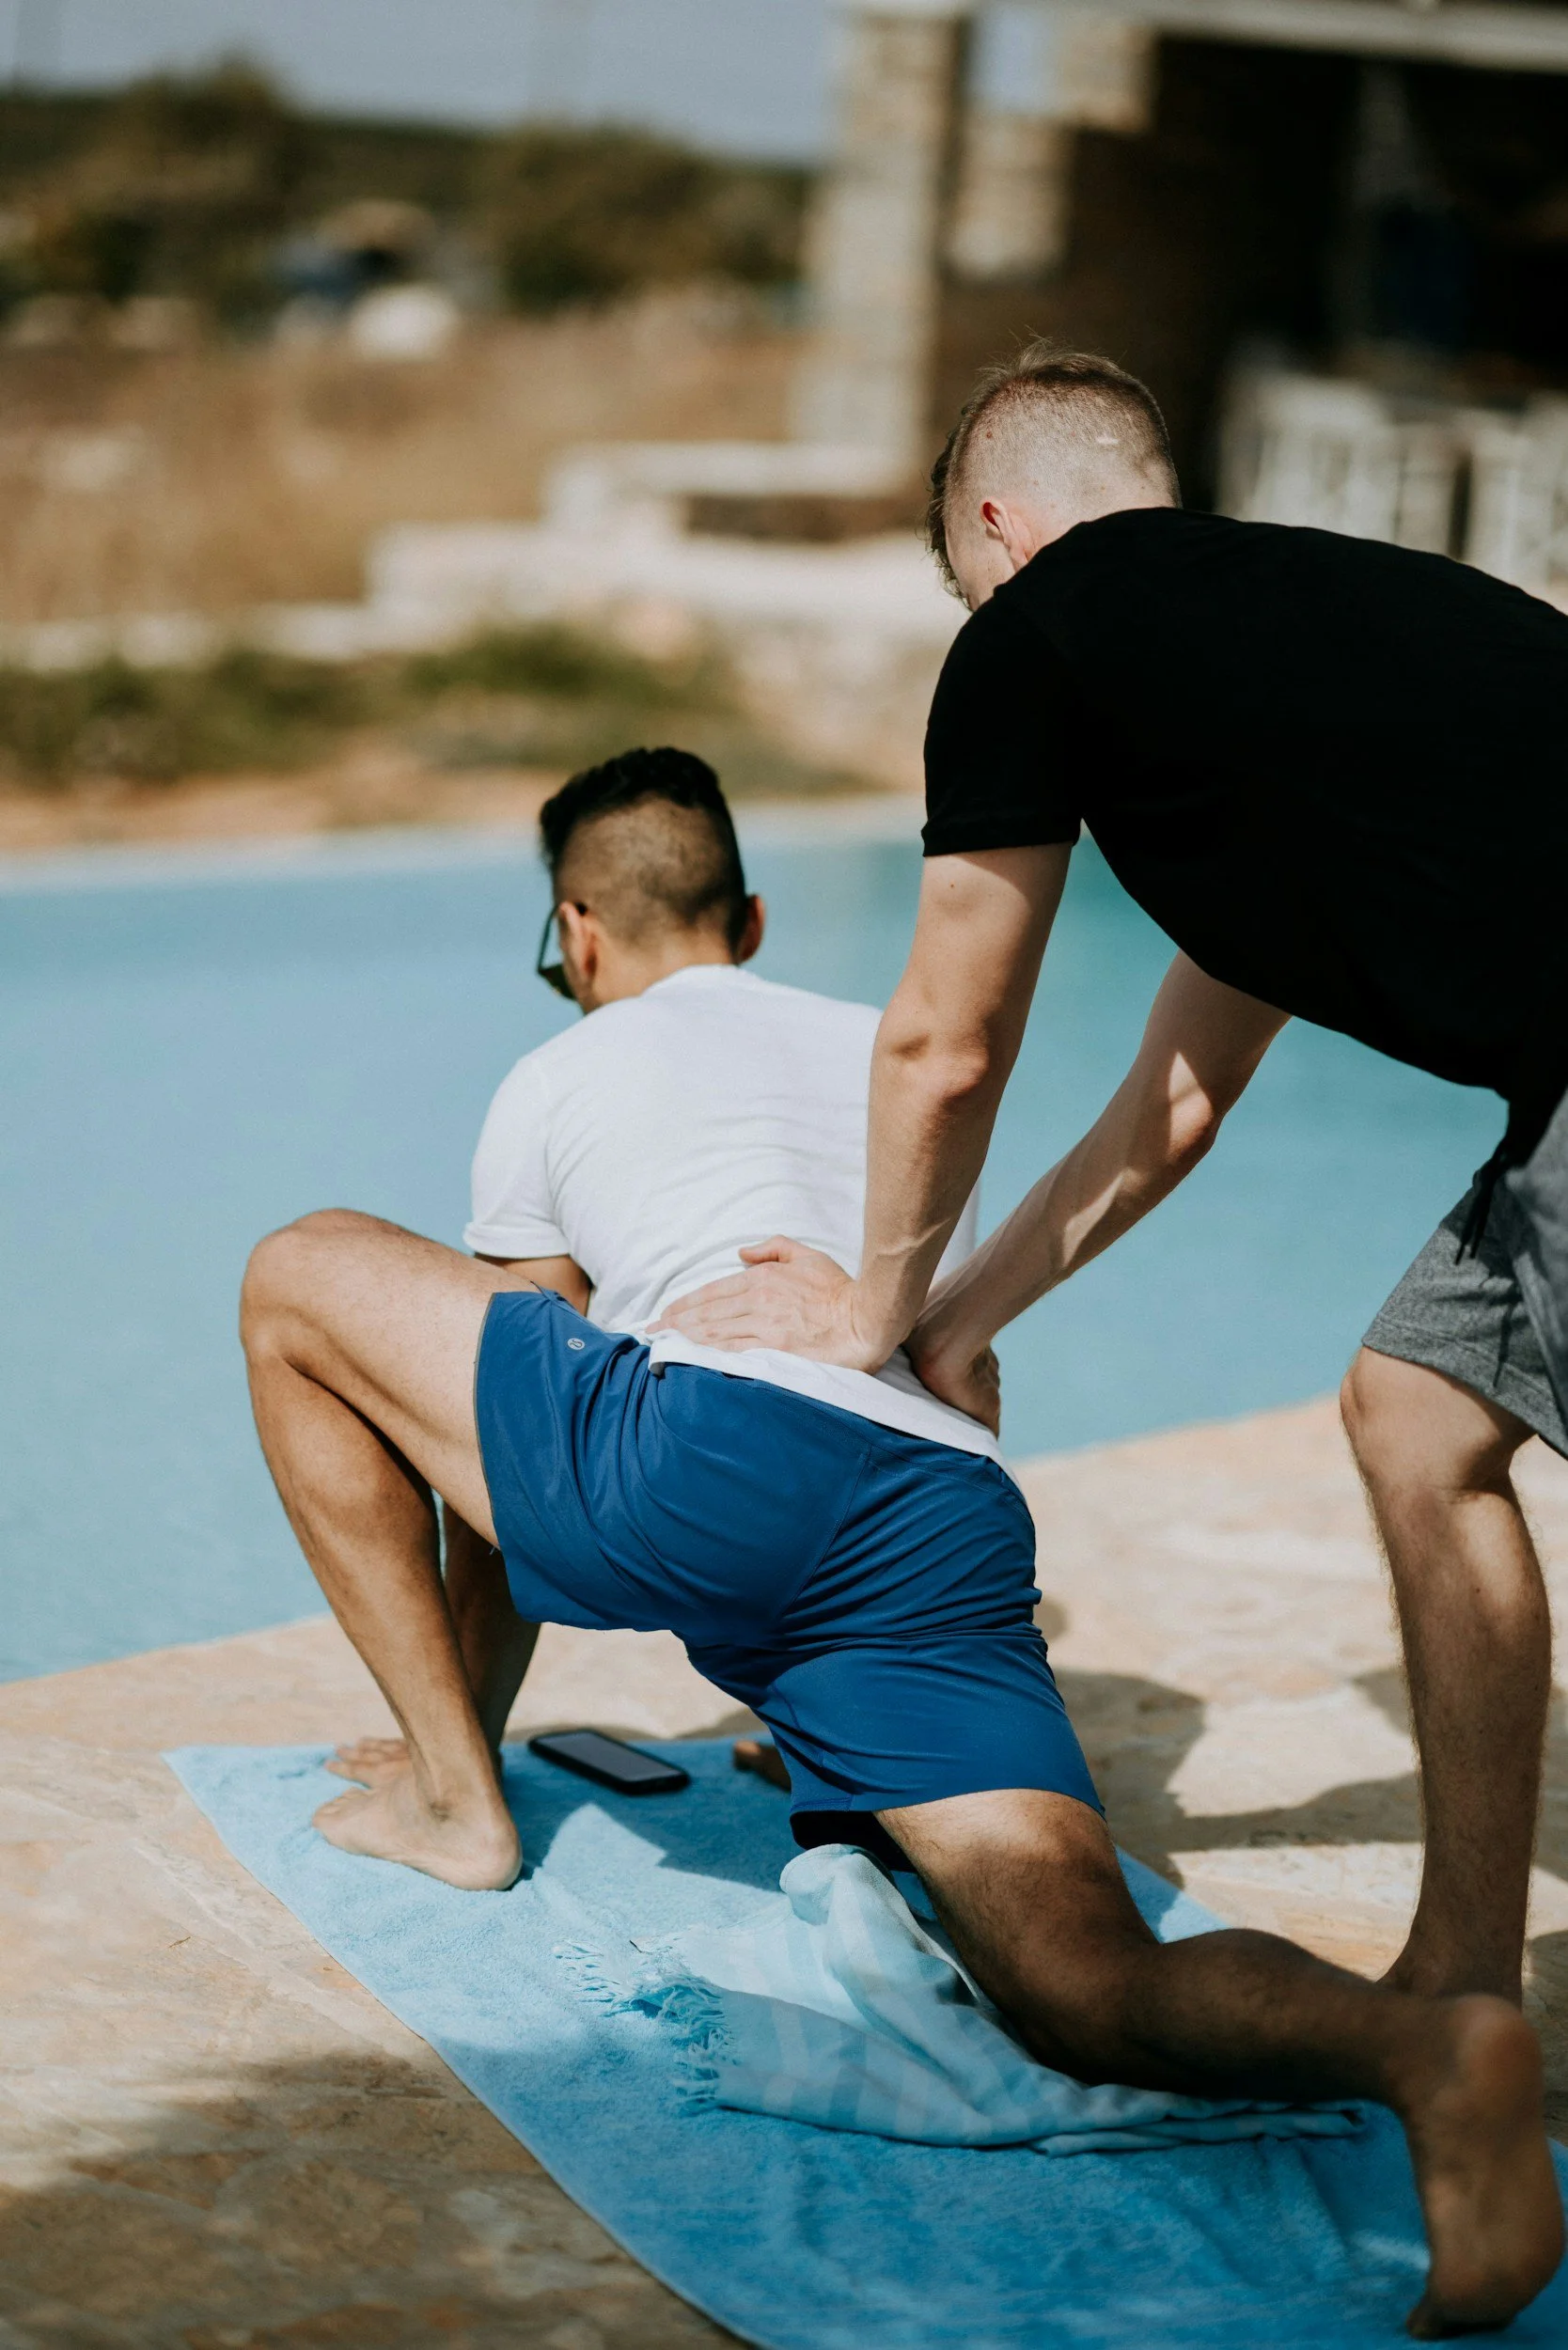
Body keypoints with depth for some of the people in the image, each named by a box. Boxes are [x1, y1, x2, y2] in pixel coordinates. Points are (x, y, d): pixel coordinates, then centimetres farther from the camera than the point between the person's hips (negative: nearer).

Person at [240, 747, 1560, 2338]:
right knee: (1089, 1996, -7)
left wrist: (471, 1731, 48)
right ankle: (1426, 2047, -38)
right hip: (959, 1521, 4)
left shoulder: (559, 1080, 27)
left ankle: (447, 1790, 16)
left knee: (297, 1278, 19)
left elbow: (501, 1380, 34)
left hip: (711, 1447, -4)